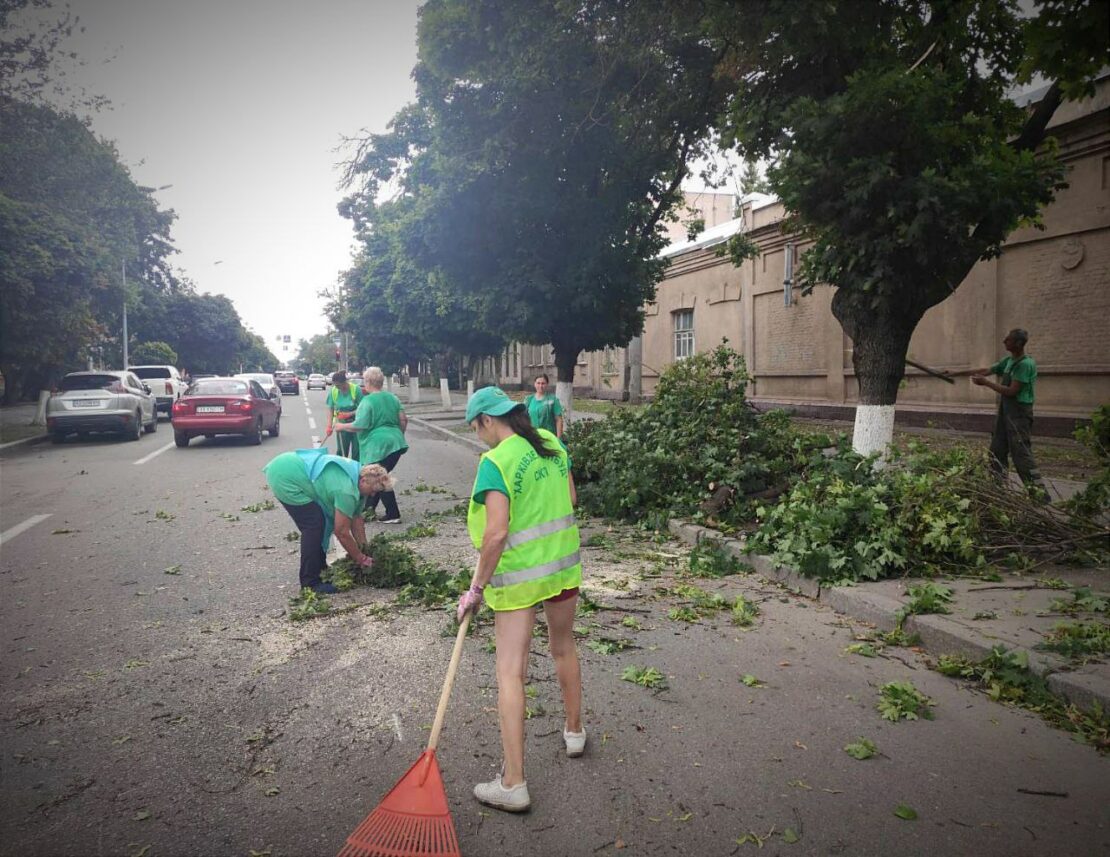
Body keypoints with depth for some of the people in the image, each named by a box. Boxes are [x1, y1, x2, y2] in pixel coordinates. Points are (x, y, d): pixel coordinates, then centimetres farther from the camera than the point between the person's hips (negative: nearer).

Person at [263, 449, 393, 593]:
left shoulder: (355, 474, 4)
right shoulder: (346, 490, -24)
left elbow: (356, 519, 11)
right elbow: (342, 533, -18)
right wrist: (362, 559, -6)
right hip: (284, 477, -10)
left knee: (318, 523, 13)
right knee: (314, 525, -11)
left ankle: (320, 570, 25)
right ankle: (310, 583, -5)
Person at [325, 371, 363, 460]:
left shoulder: (356, 389, -16)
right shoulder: (333, 391, -7)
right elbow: (330, 409, -1)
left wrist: (349, 414, -23)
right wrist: (329, 426, -9)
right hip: (342, 424, 2)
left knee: (356, 450, 2)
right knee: (341, 450, 5)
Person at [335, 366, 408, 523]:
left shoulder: (367, 401, -10)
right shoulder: (393, 398, 10)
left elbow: (360, 425, -16)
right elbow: (403, 420, 8)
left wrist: (342, 426, -1)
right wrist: (399, 435, 22)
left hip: (378, 446, -7)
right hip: (395, 444, 7)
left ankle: (393, 515, 3)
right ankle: (369, 505, 29)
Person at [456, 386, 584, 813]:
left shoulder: (495, 462, -19)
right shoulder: (553, 444, 2)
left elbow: (496, 533, -23)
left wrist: (477, 588, -14)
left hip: (518, 575, -7)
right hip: (564, 562, 7)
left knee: (510, 672, 0)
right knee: (563, 646, 26)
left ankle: (513, 784, 4)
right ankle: (575, 731, 46)